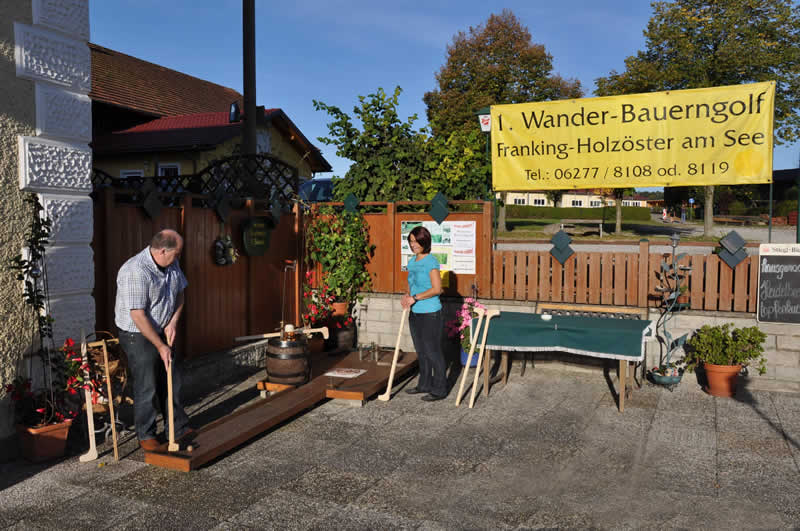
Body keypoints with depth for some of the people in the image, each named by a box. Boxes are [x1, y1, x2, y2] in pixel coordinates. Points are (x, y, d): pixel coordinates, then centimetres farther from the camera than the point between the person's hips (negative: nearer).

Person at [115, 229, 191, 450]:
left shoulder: (172, 265, -2)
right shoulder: (135, 272, -27)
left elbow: (180, 293, 11)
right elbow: (138, 316, -28)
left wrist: (172, 323, -4)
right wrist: (160, 346, -24)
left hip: (162, 332, 8)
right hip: (138, 336, -8)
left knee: (172, 381, 14)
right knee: (147, 388, 0)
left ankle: (178, 427, 28)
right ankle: (146, 435, 17)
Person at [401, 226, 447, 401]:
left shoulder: (431, 261, -13)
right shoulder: (412, 262, 11)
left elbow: (436, 289, -18)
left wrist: (415, 298, -19)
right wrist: (407, 296, -1)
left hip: (430, 314, -8)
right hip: (415, 313, 8)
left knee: (433, 351, -1)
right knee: (421, 351, 17)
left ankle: (439, 390, 9)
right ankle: (425, 384, 31)